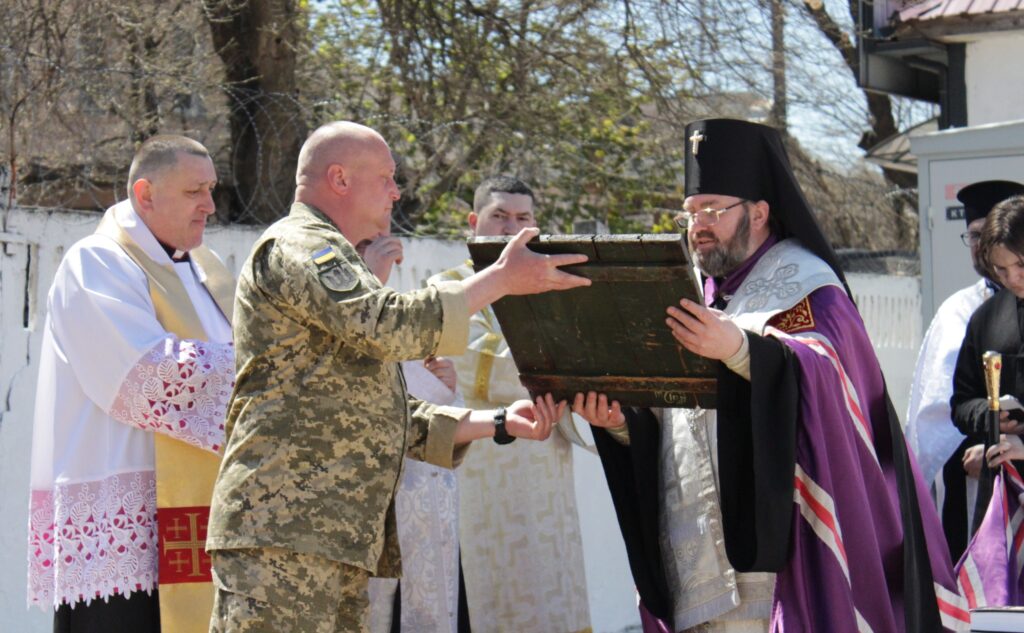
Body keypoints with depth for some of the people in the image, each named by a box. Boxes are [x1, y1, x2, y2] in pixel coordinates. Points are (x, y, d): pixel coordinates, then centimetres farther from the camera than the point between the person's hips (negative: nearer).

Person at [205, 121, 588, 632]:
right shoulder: (296, 246, -3)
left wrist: (499, 423, 18)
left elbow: (384, 419, 26)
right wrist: (501, 279, -14)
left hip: (336, 542, 10)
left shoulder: (329, 257, 29)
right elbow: (389, 325, -21)